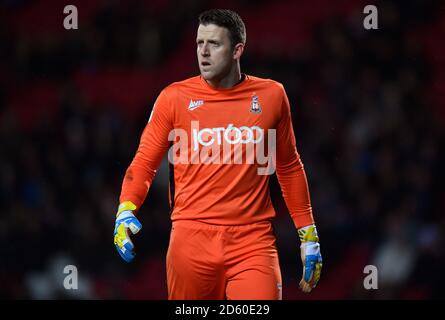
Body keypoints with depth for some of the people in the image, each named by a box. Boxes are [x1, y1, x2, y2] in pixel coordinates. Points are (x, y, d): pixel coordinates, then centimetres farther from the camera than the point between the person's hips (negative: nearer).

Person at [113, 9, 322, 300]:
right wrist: (126, 209, -10)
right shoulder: (175, 97, 4)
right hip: (191, 240, 0)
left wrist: (308, 234, 17)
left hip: (253, 242, 0)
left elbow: (289, 167, 17)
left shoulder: (271, 95, 8)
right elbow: (145, 162, 7)